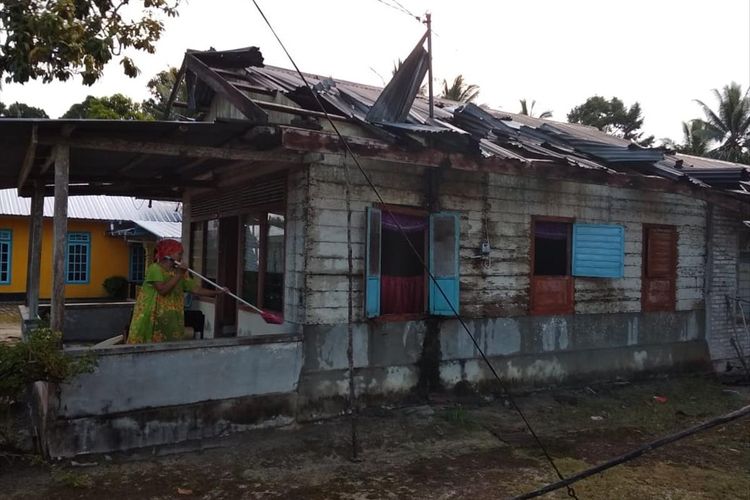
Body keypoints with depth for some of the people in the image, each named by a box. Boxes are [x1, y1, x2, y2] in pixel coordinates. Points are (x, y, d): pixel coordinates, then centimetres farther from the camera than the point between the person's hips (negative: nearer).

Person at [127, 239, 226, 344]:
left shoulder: (180, 272, 9)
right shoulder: (155, 269, -11)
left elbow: (195, 288, 4)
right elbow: (162, 290, -23)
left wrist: (217, 292, -5)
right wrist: (179, 275, -21)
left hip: (171, 321, 6)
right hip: (151, 318, -6)